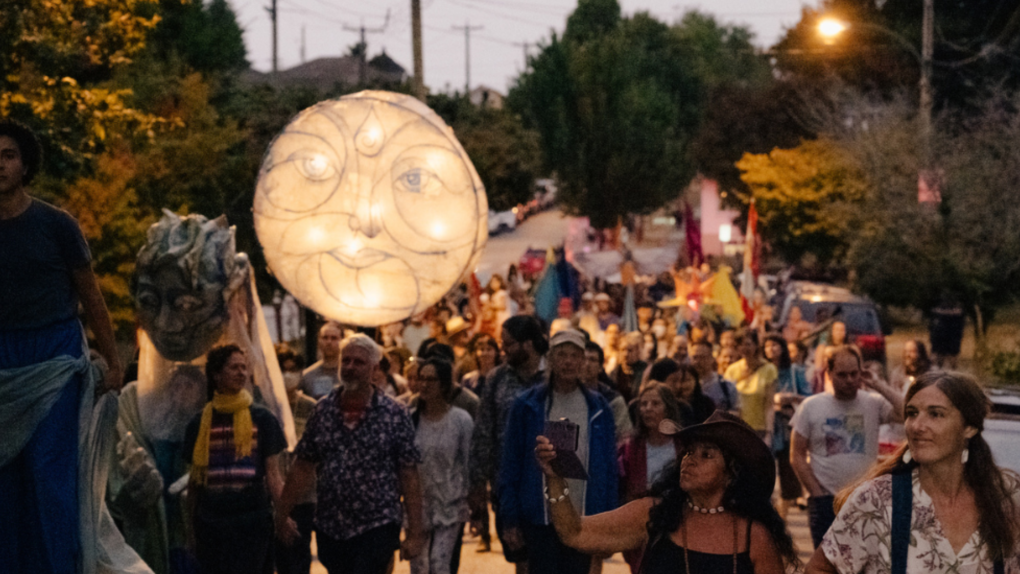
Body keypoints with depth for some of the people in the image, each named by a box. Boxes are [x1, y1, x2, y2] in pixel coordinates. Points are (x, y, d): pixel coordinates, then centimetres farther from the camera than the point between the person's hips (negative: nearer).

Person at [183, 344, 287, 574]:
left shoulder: (262, 419, 4)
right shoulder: (200, 424, 8)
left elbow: (273, 473, 3)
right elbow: (194, 480, 13)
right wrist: (192, 528, 12)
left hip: (253, 522, -2)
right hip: (211, 524, 2)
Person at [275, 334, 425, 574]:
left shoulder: (394, 414, -4)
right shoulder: (323, 410, 5)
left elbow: (409, 475, -5)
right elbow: (303, 468, 10)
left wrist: (415, 533, -8)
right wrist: (282, 515, 8)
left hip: (377, 527, -4)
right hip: (330, 528, 4)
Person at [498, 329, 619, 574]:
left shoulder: (598, 408, 4)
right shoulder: (527, 405, -1)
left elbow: (609, 468, 6)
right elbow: (510, 466, 0)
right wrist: (510, 520, -4)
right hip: (540, 519, -2)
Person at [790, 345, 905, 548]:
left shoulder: (874, 404, 0)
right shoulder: (811, 406, 1)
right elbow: (797, 457, 2)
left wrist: (878, 385, -11)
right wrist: (817, 494, -5)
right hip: (825, 501, 0)